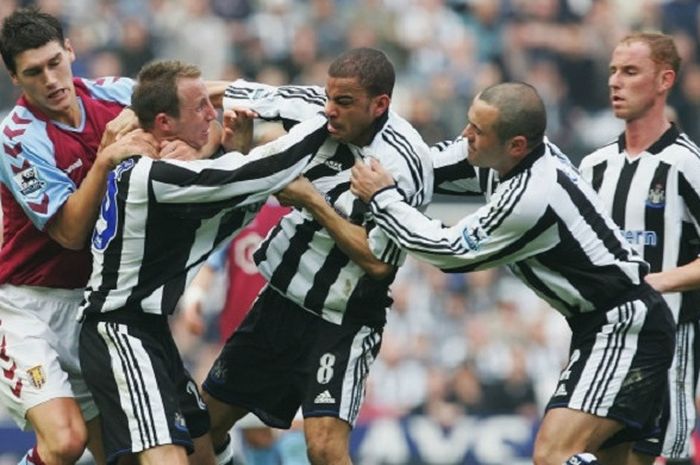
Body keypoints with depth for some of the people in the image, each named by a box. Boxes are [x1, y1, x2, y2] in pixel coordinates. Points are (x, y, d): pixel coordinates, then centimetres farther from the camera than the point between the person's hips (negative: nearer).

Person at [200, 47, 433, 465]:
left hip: (342, 324, -7)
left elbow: (377, 261, -21)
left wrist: (312, 202, -22)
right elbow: (236, 98, 2)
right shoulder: (317, 109, -9)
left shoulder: (403, 164, -23)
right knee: (207, 420, 15)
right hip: (280, 300, 7)